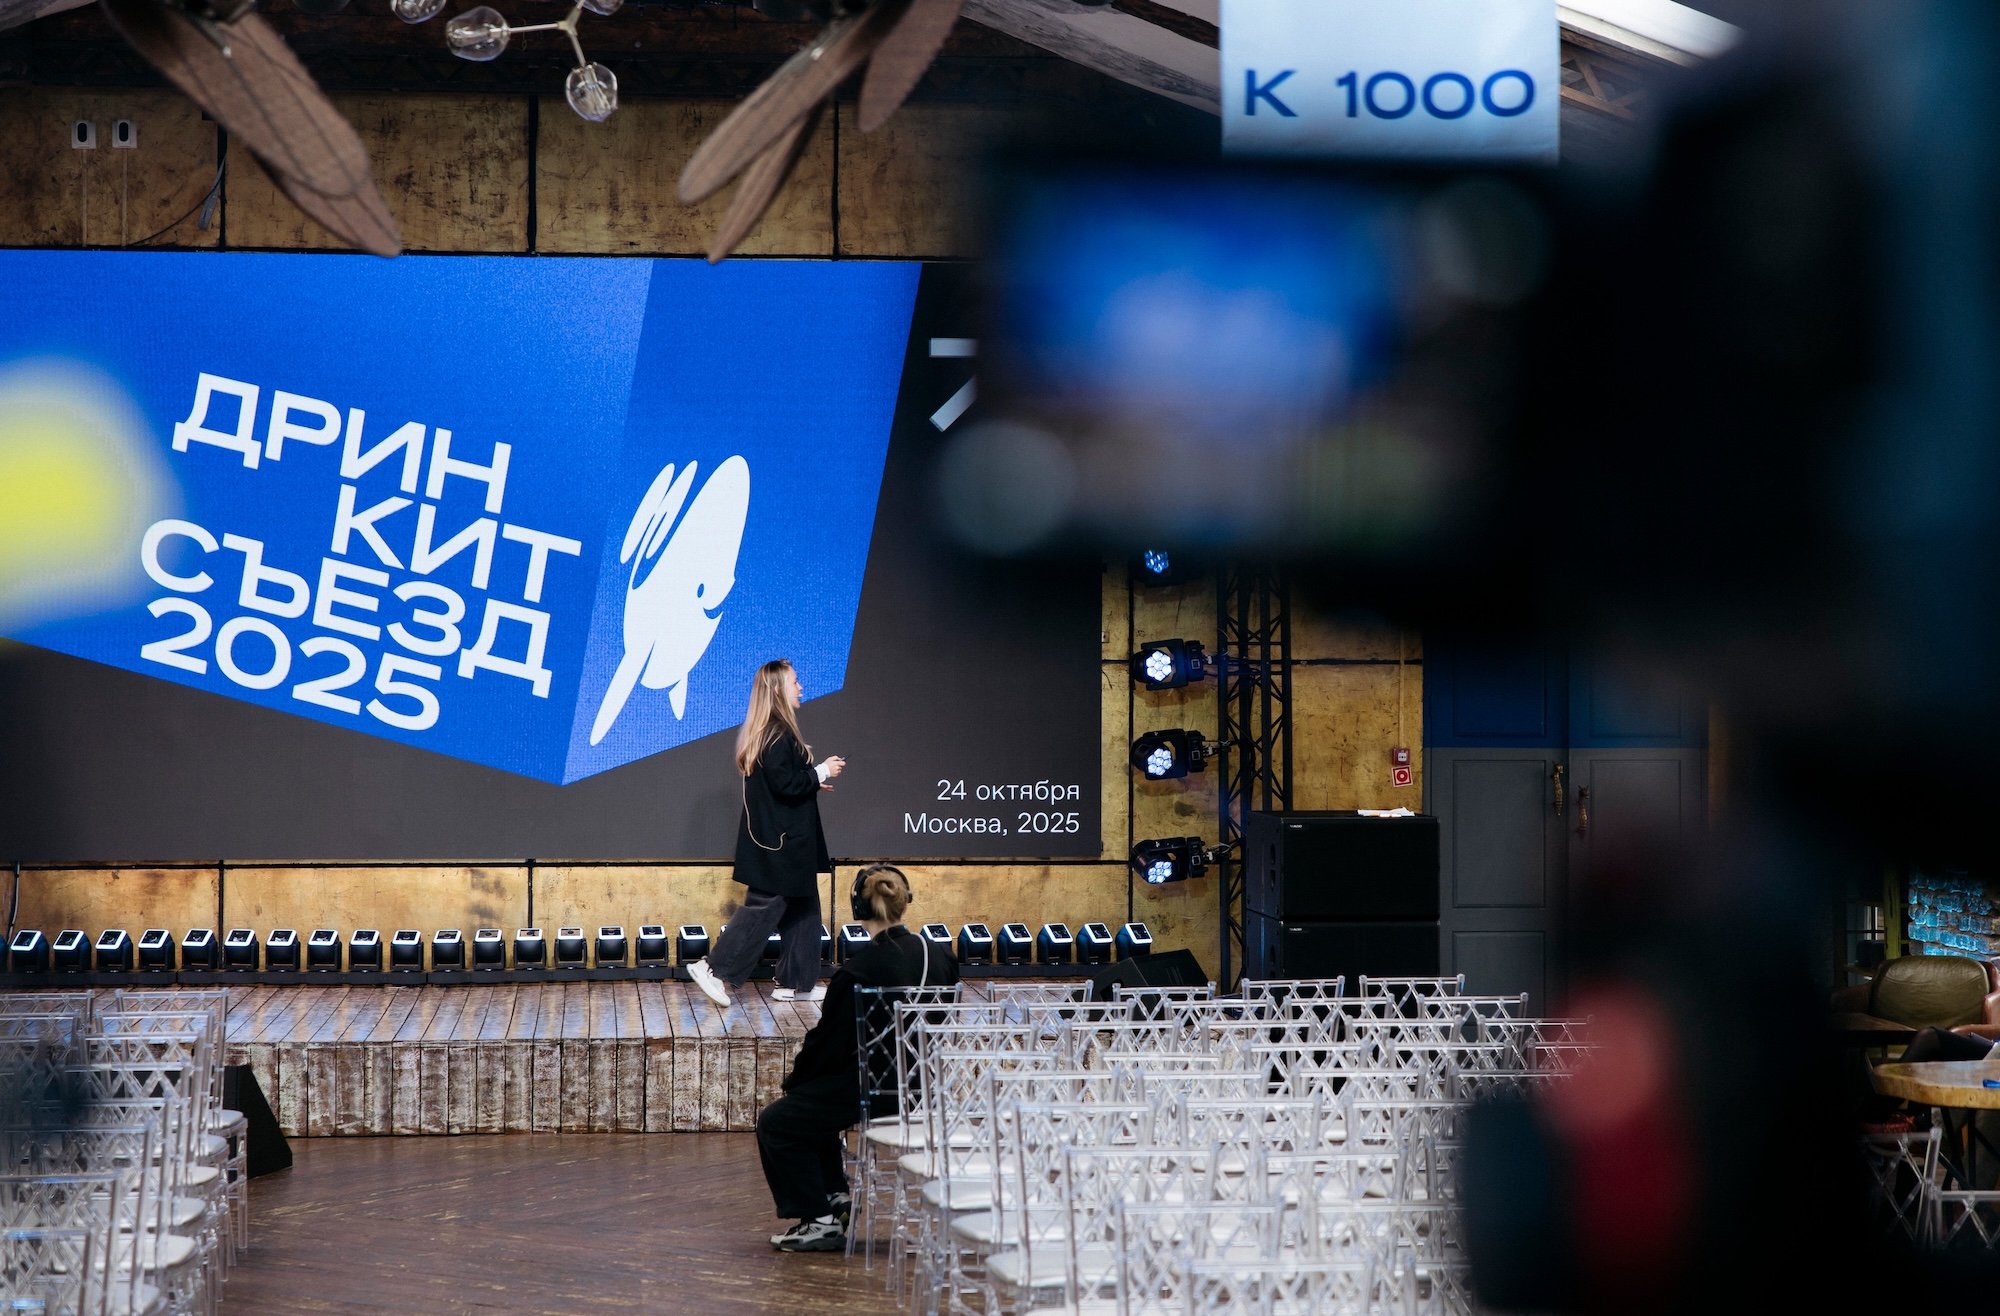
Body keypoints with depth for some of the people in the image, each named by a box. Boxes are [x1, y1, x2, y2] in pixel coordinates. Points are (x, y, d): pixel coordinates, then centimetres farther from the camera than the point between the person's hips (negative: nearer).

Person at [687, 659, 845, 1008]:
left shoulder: (765, 731, 12)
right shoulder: (778, 734, -20)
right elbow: (785, 784, -24)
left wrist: (814, 780, 13)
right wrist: (821, 773, -11)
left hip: (774, 838, 11)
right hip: (780, 841, -11)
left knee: (802, 907, 13)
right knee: (765, 907, -6)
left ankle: (797, 982, 17)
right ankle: (715, 969, -3)